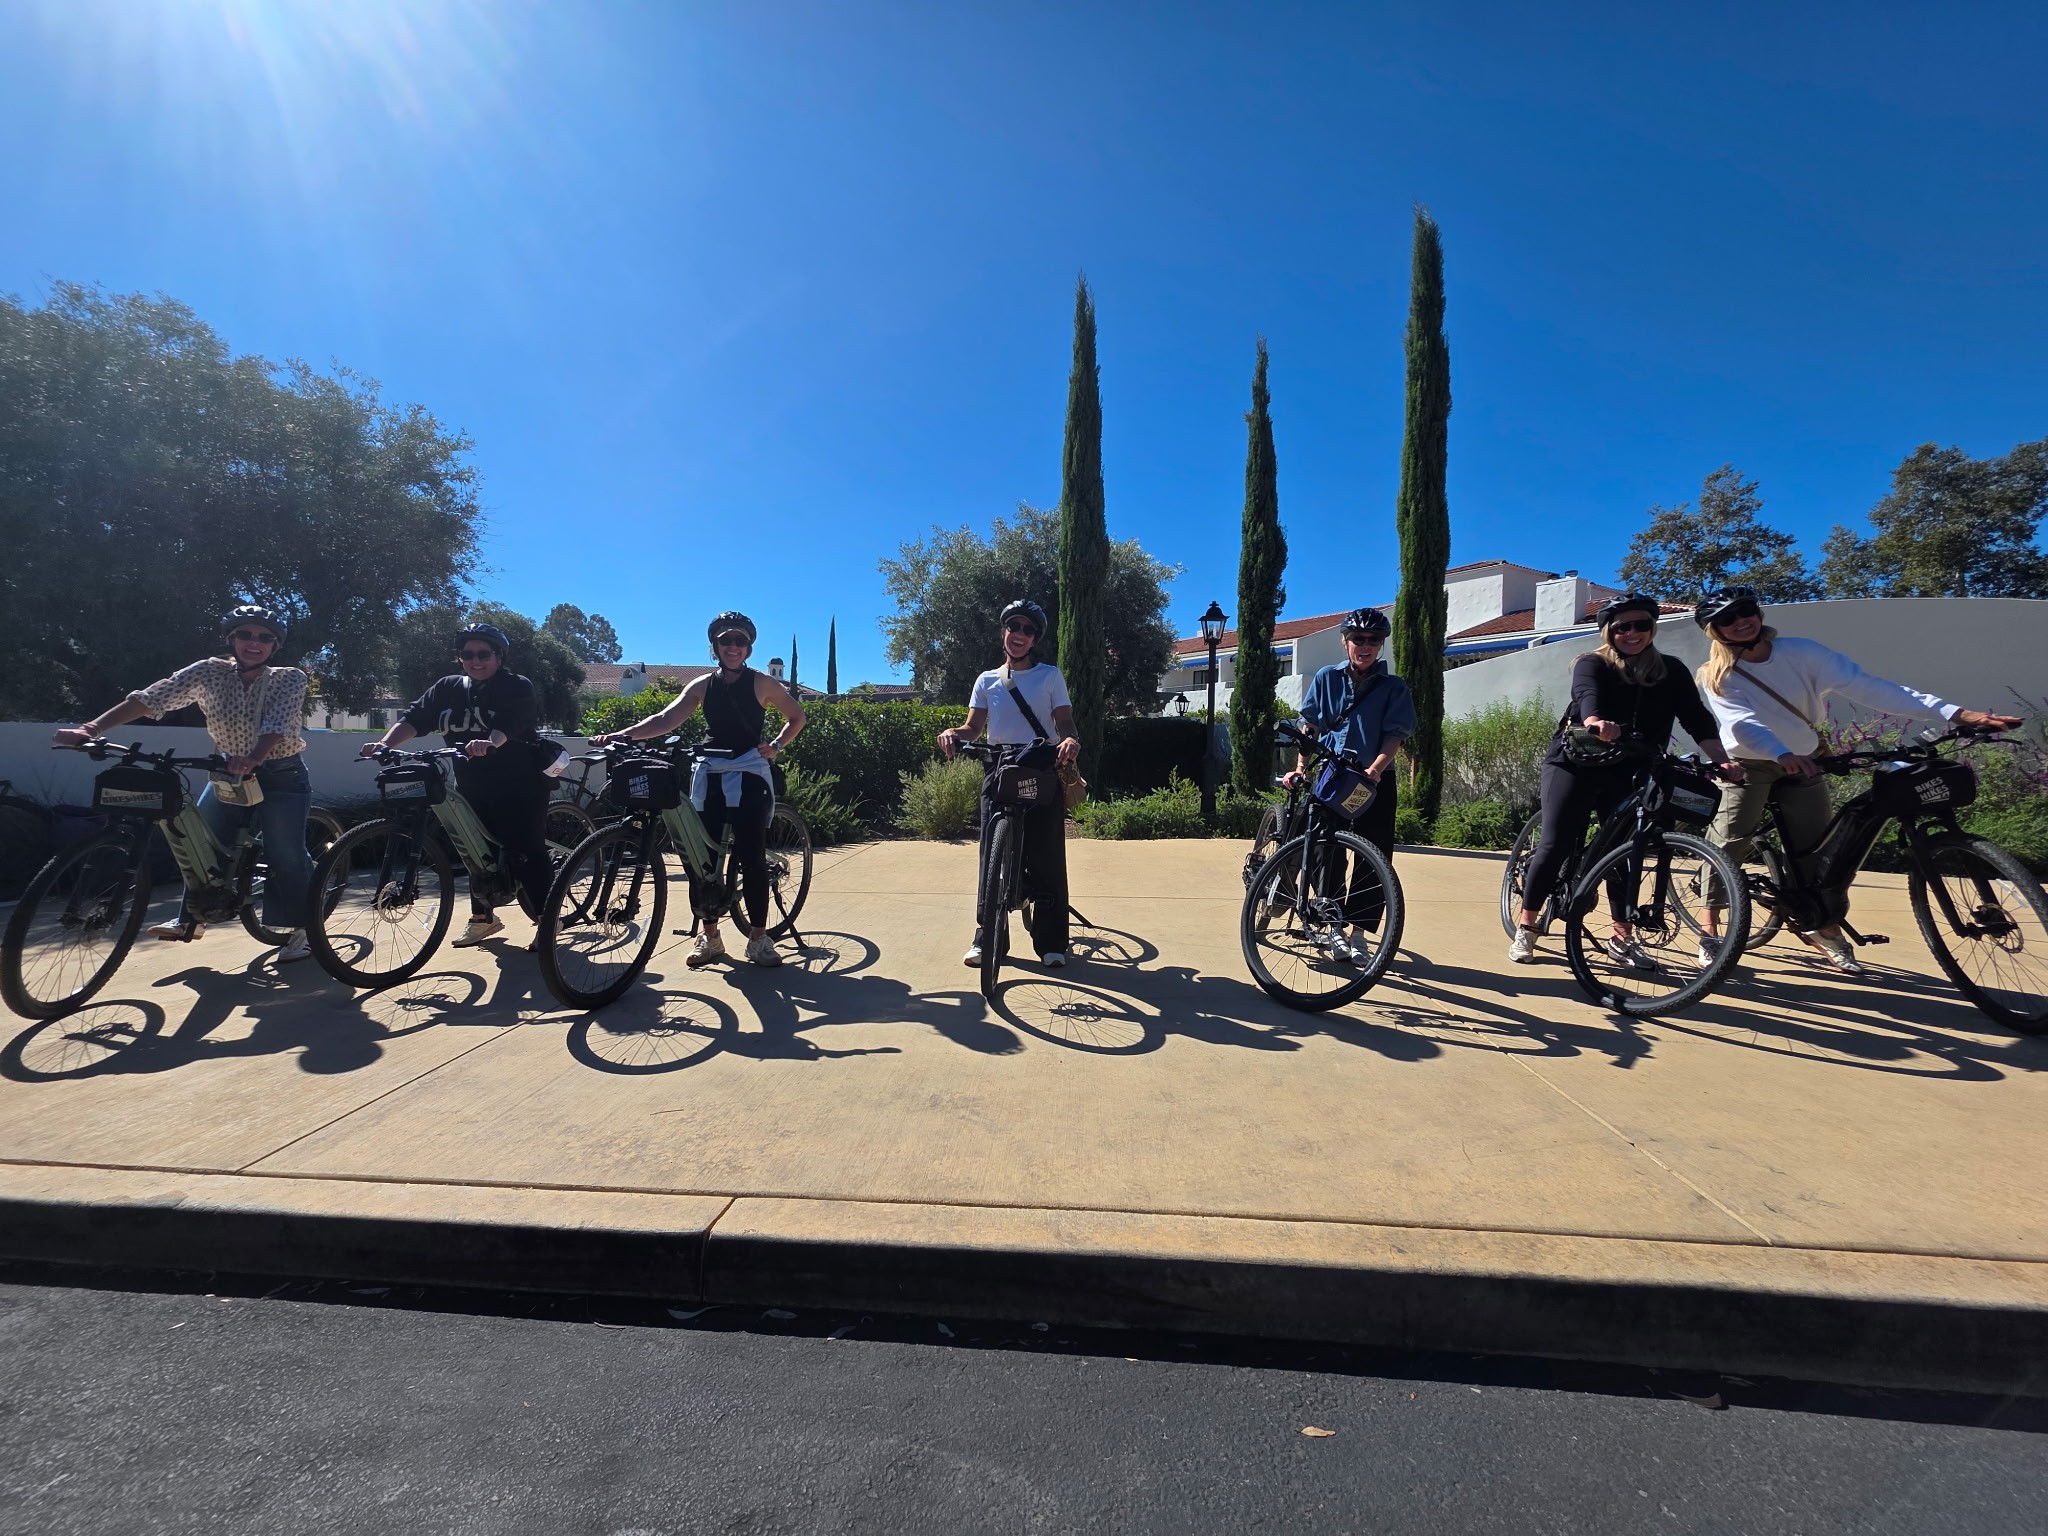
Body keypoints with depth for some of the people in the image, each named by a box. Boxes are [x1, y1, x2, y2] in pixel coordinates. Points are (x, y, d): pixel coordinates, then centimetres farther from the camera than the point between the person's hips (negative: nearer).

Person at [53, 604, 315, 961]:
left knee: (286, 854, -9)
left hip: (280, 777, -4)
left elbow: (277, 724, -28)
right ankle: (191, 920, 23)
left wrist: (253, 758, -46)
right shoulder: (210, 672, -5)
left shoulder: (290, 679, -13)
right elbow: (150, 698, -13)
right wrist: (90, 729, -24)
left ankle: (300, 928, 3)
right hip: (229, 773, 4)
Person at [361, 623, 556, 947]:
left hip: (519, 786, -6)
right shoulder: (447, 688, 8)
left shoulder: (518, 687, -8)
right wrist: (385, 743, -20)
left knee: (525, 853, -10)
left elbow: (509, 724, -27)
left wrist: (489, 743, -47)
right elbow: (414, 718, -2)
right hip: (473, 787, 6)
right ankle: (482, 917, 32)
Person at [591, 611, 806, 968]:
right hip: (710, 773, 3)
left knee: (751, 855, -7)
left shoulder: (761, 683, 3)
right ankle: (710, 935, 15)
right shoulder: (703, 685, 8)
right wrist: (622, 734, -19)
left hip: (749, 773, -3)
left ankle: (758, 937, 4)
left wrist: (777, 746, -4)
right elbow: (666, 719, -4)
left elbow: (796, 717, 12)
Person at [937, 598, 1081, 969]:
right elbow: (974, 727, 9)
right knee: (993, 853, -1)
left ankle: (1050, 941, 6)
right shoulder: (987, 680, 15)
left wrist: (1070, 740, -21)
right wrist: (953, 733, -14)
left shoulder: (1050, 675, 9)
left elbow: (1064, 722, 2)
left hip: (1042, 771, -2)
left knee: (1046, 855, -3)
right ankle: (986, 937, 8)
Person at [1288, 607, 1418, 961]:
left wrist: (1372, 771, -22)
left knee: (1374, 860, -1)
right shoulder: (1326, 678, 6)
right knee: (1328, 856, 0)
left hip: (1375, 781, 0)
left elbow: (1394, 737, -5)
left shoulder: (1394, 688, 4)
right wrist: (1301, 768, -5)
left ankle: (1359, 935, 9)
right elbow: (1310, 727, 6)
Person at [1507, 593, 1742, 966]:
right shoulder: (1592, 665, -9)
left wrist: (1722, 760, -22)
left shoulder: (1671, 672, 2)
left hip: (1626, 773, 4)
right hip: (1574, 764, -4)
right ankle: (1525, 929, 2)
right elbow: (1588, 696, -30)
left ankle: (1623, 938, 16)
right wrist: (1595, 723, -53)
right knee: (1555, 846, -7)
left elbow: (1698, 719, -6)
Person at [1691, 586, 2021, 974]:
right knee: (1728, 845, -9)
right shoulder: (1717, 676, -15)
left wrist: (1955, 713, -26)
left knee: (1818, 849, 4)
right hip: (1748, 767, -2)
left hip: (1802, 767, 3)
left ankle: (1827, 931, 22)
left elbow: (1867, 688, -17)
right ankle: (1711, 928, 0)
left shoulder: (1802, 652, -10)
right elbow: (1741, 723, -30)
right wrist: (1783, 754, -49)